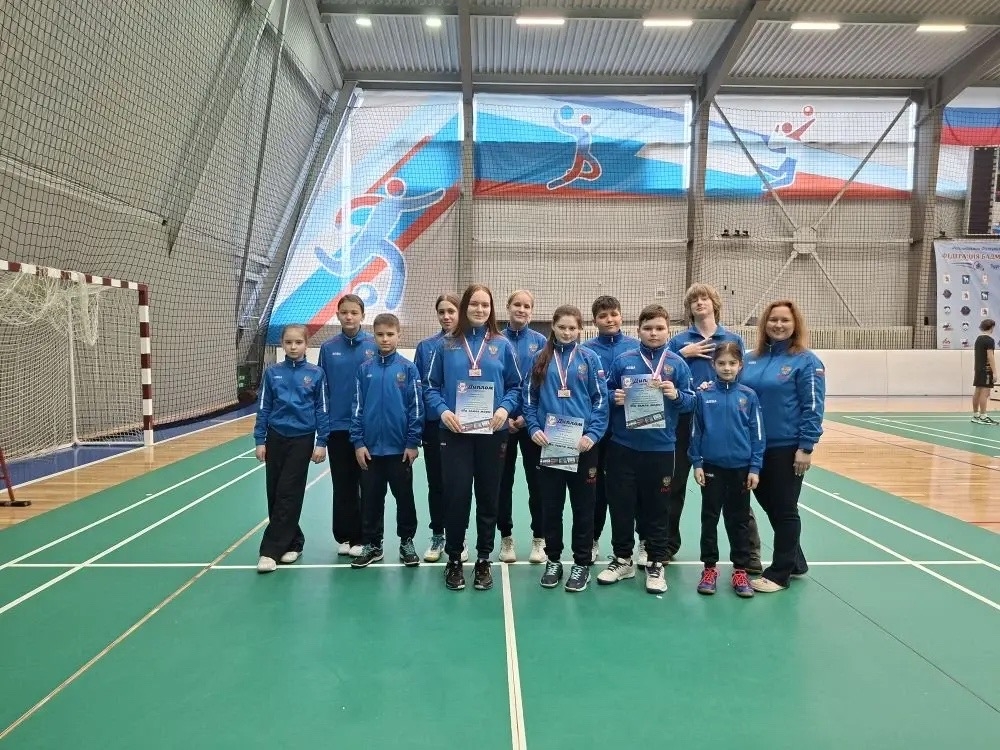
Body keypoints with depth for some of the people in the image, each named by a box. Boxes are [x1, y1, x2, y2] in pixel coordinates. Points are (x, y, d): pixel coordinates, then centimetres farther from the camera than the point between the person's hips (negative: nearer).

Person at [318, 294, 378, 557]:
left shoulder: (375, 346, -3)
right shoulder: (328, 348, 3)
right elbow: (322, 390, 6)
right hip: (338, 427, 2)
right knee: (343, 486, 11)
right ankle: (346, 536, 24)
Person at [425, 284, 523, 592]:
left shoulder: (502, 346, 4)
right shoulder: (446, 346, 3)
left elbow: (516, 386, 7)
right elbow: (431, 387, 4)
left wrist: (505, 408, -11)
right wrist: (442, 410, -13)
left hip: (492, 433, 1)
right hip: (455, 433, -1)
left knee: (488, 497, 8)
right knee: (456, 497, 0)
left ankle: (483, 561, 23)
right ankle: (454, 560, 18)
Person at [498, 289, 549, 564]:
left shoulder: (541, 342, 1)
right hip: (502, 421, 0)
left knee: (536, 479, 6)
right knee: (503, 480, 9)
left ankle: (539, 538, 18)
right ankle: (506, 536, 22)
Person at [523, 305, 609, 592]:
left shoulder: (589, 358, 2)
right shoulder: (541, 358, 6)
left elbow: (601, 399, -1)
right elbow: (529, 397, 6)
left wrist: (593, 434, -11)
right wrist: (534, 428, -8)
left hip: (581, 444, -1)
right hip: (548, 443, 1)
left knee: (583, 506, 7)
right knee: (551, 505, 10)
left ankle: (582, 564, 20)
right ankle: (553, 560, 24)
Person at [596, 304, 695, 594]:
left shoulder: (677, 363, 1)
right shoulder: (623, 360, 2)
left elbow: (691, 401, 2)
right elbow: (606, 393, 8)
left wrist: (676, 395, -17)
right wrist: (614, 398, -13)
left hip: (660, 449, -1)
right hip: (623, 446, 1)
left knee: (656, 509, 9)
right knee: (621, 505, 8)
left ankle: (656, 564, 23)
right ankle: (622, 559, 25)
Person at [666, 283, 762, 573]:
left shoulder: (734, 339, 5)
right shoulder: (678, 341, 4)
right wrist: (683, 354, -12)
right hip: (685, 419, 1)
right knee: (675, 483, 10)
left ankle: (750, 552, 16)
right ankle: (666, 544, 25)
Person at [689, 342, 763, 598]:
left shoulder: (748, 396, -3)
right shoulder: (703, 394, -5)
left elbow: (757, 434, 0)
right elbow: (695, 431, 0)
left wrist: (755, 468, -3)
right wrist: (696, 463, -3)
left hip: (741, 467, 1)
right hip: (712, 465, 0)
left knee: (739, 520, 11)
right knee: (709, 518, 10)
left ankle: (740, 571, 23)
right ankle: (709, 568, 23)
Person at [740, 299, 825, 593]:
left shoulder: (806, 361, -8)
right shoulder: (751, 359, 8)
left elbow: (813, 408, -11)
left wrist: (806, 448, -16)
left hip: (787, 448, -6)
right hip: (754, 447, 6)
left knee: (784, 510, 5)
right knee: (770, 507, 16)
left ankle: (779, 573, 17)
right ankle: (795, 562, 33)